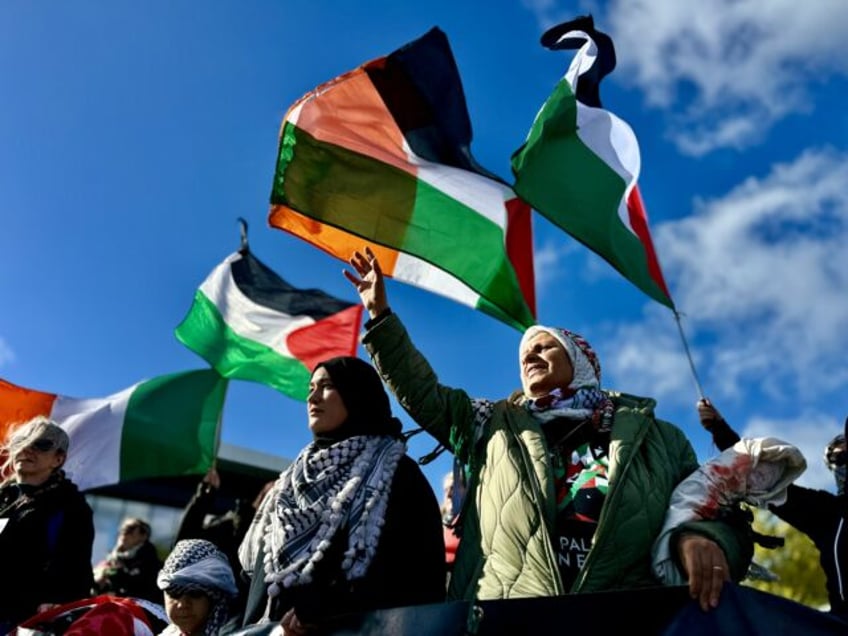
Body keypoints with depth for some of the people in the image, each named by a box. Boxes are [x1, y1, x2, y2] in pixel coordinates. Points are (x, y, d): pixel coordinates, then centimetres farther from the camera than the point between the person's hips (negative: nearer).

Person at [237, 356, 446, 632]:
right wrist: (256, 624, 2)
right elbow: (265, 568, 18)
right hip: (274, 625, 6)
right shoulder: (298, 477, 20)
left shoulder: (397, 474, -1)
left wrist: (316, 610, -19)